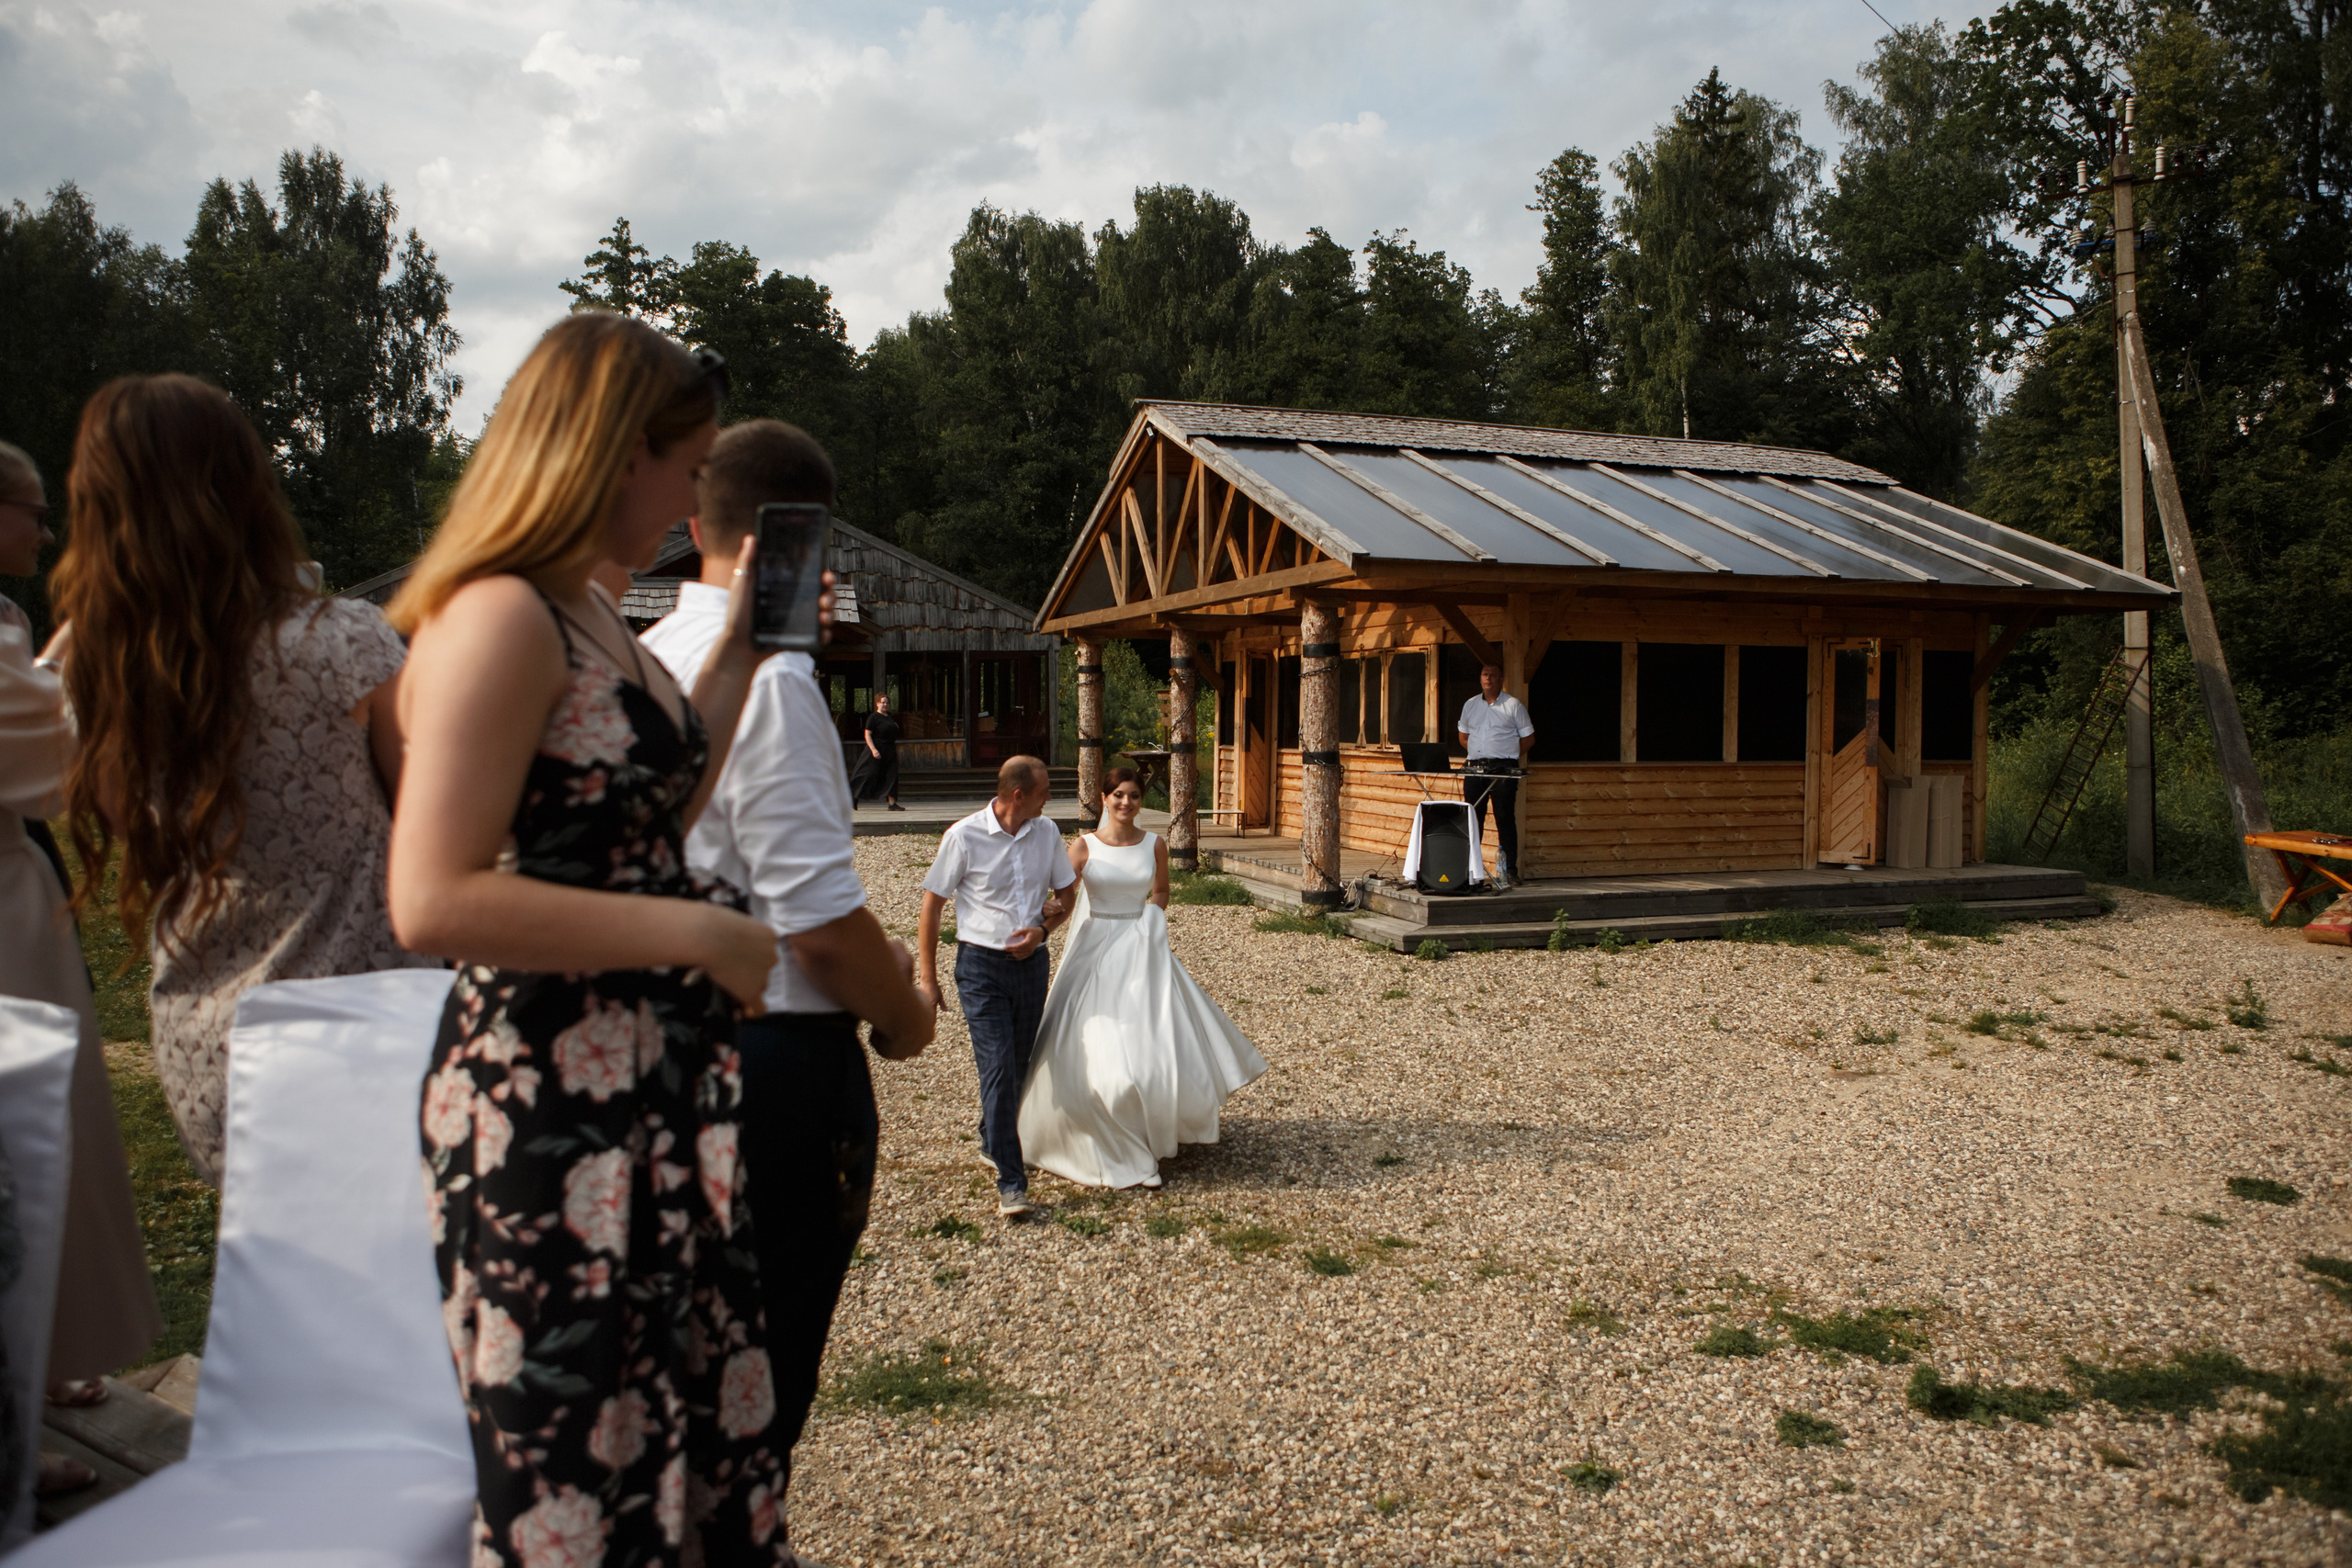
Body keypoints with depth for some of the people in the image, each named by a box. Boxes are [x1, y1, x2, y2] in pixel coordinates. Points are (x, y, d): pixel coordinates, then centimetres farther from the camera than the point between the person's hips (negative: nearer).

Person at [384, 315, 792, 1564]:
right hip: (549, 1116, -9)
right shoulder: (500, 618, -17)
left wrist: (740, 645, 18)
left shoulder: (592, 618, 13)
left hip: (658, 1094, 9)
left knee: (706, 1445, 18)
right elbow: (432, 901, -24)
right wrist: (698, 934, -20)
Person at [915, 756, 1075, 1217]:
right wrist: (928, 979, -5)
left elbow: (1066, 894, 14)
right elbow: (932, 905, -4)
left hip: (1032, 961, 5)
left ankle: (993, 1142, 41)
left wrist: (1042, 929, -8)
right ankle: (1011, 1181, -9)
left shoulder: (1046, 833, 3)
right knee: (998, 1068, -11)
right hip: (981, 965, -5)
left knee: (1019, 1066, 16)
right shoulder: (964, 837, -11)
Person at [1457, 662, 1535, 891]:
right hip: (1475, 767, 4)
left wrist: (1508, 755, 1)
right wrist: (1476, 752, 13)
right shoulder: (1470, 705, 13)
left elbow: (1528, 738, 5)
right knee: (1473, 818, 6)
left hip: (1504, 768, -4)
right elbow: (1462, 735, 25)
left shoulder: (1513, 705, 1)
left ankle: (1509, 869, 0)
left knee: (1505, 818, -4)